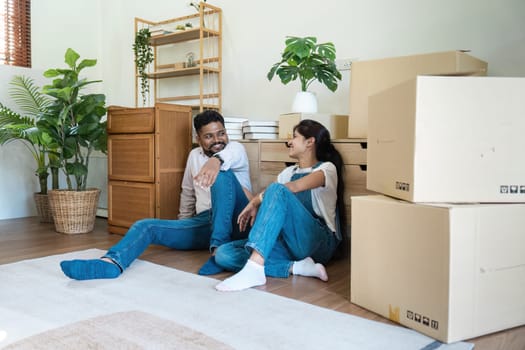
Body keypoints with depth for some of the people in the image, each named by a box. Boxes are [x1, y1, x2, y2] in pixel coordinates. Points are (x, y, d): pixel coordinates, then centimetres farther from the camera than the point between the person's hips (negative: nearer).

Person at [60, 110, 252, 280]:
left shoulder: (236, 148, 1)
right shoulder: (194, 155, 18)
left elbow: (229, 155, -26)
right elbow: (187, 193, 26)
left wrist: (217, 160, -49)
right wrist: (183, 224, 23)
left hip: (233, 223, -5)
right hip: (204, 223, 5)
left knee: (222, 175, -32)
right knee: (145, 226, -13)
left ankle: (220, 250, -35)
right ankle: (111, 263, -42)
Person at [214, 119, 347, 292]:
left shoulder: (327, 168, 1)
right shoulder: (288, 172, 22)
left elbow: (295, 187, -17)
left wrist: (256, 201, -11)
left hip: (317, 243, -6)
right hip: (289, 243, 6)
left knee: (277, 190, -30)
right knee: (223, 254, -15)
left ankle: (254, 268, -42)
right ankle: (295, 267, -27)